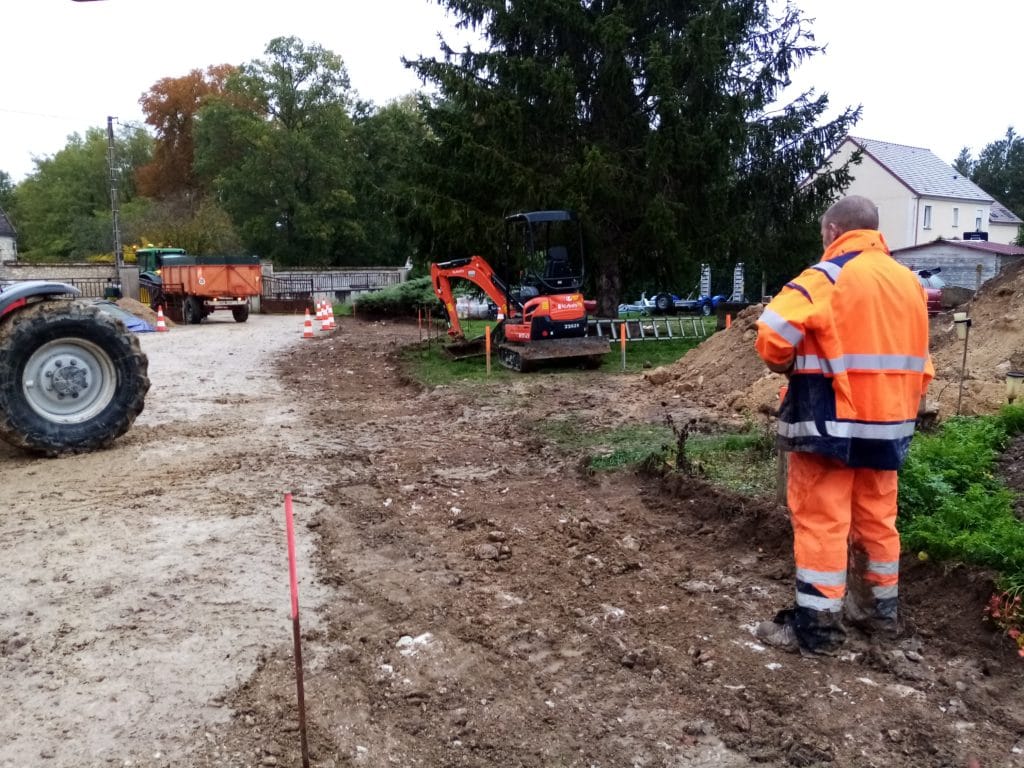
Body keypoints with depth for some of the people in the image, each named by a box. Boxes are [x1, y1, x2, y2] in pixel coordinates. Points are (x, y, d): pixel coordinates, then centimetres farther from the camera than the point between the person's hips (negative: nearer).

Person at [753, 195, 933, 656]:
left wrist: (785, 364, -3)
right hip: (887, 423, 7)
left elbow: (773, 333, -23)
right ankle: (880, 608, 31)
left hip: (831, 424, -7)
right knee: (876, 518, 18)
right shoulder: (910, 283, 12)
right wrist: (904, 409, 21)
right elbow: (919, 360, 16)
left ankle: (815, 626, 4)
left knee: (820, 521, -1)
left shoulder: (828, 277, -12)